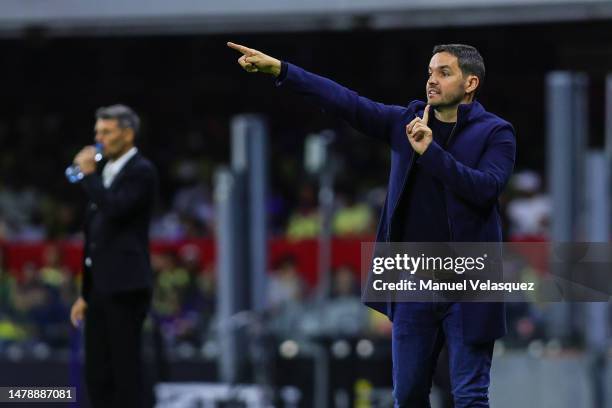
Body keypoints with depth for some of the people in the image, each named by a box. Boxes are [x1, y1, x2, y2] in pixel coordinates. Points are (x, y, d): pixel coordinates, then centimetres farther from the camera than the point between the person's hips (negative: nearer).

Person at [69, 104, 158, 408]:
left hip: (125, 287, -9)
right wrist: (85, 294, 20)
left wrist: (88, 174, -12)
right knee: (97, 373, 7)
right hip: (100, 287, 9)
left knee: (126, 370, -9)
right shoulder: (106, 174, 20)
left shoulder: (141, 171, -6)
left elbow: (115, 209, -23)